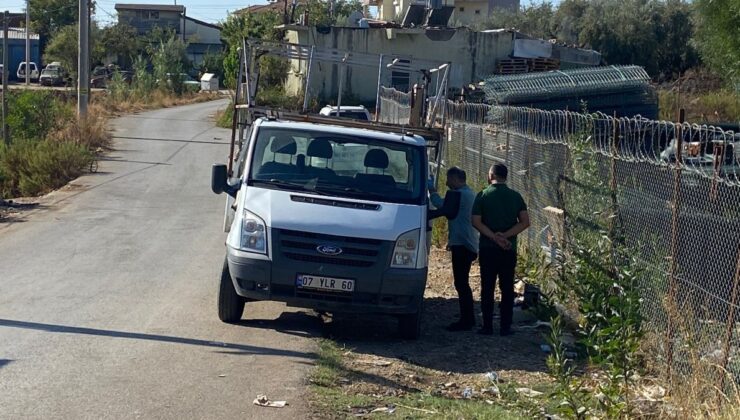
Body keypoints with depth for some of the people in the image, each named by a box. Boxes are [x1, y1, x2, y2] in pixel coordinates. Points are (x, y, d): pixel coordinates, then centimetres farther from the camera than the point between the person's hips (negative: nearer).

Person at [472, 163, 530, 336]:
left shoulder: (483, 195, -3)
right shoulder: (516, 196, 3)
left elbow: (476, 222, -11)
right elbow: (525, 222, -5)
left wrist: (494, 237, -13)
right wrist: (505, 236, -10)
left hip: (488, 249, -1)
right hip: (509, 250, 2)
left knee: (487, 288, 4)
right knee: (507, 289, 7)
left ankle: (487, 326, 4)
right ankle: (505, 327, 6)